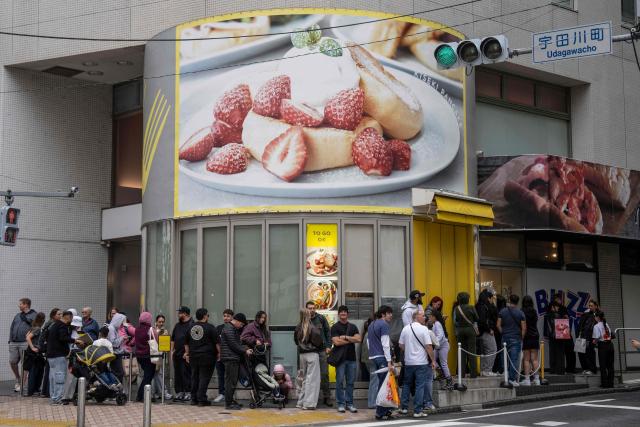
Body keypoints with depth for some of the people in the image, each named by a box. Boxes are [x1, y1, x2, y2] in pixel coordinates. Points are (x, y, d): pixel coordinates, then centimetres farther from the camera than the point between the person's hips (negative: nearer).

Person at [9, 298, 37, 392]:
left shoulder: (33, 315, -1)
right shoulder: (17, 316, 19)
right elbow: (12, 328, 21)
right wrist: (10, 340, 11)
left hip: (25, 343, -6)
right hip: (14, 343, 6)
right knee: (12, 362, 6)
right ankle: (18, 380, 26)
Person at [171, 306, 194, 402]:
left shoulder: (191, 325, -8)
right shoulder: (177, 325, 18)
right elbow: (173, 339, 23)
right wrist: (172, 350, 14)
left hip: (186, 354, -8)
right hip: (177, 354, 8)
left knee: (186, 374, -7)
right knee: (177, 374, 8)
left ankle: (188, 393, -3)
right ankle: (179, 393, 13)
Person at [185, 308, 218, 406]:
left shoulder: (190, 327, 8)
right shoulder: (210, 327, -8)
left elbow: (186, 343, 17)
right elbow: (216, 342, -9)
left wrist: (187, 353, 27)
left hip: (193, 356, 5)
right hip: (206, 356, -5)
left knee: (194, 377, 14)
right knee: (204, 377, -2)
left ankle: (194, 399, 17)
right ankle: (202, 399, -5)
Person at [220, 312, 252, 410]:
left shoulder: (234, 329, 20)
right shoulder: (229, 329, -13)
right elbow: (233, 345, -17)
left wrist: (246, 349, 8)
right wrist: (245, 351, -9)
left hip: (234, 358, 10)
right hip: (230, 358, -10)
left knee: (232, 381, 14)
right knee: (230, 381, -8)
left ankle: (230, 400, 21)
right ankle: (228, 403, -5)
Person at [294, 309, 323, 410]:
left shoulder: (298, 328, 3)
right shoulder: (312, 328, -14)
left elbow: (296, 341, 13)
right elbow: (318, 341, -13)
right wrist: (321, 347, 6)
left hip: (302, 355, 6)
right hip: (312, 354, -6)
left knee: (304, 378, 15)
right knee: (312, 379, -1)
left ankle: (301, 402, 18)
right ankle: (309, 403, -2)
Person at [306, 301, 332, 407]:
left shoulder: (321, 318, 3)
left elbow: (328, 332, 6)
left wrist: (328, 346, -2)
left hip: (322, 350, 0)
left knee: (324, 374, -1)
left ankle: (327, 397, 5)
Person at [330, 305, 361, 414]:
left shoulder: (353, 327, 12)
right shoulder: (335, 327, 0)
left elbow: (358, 339, -1)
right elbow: (336, 342, -12)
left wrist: (345, 337, -9)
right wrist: (351, 339, -3)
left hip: (351, 358, 4)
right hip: (340, 358, -3)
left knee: (350, 382, 5)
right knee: (340, 382, -2)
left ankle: (350, 403, 11)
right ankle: (341, 404, 4)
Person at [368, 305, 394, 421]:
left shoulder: (372, 325, 18)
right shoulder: (384, 325, -9)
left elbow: (368, 342, 23)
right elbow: (385, 344, -15)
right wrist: (389, 361, -17)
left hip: (373, 357, 9)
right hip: (382, 357, -9)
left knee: (381, 384, 15)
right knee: (383, 385, -6)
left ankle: (385, 410, 20)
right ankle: (380, 413, -5)